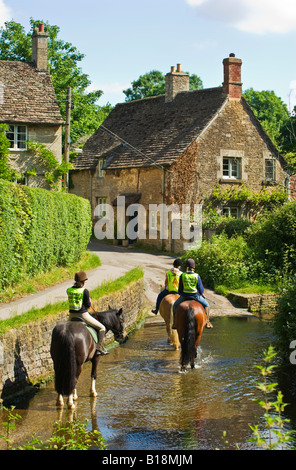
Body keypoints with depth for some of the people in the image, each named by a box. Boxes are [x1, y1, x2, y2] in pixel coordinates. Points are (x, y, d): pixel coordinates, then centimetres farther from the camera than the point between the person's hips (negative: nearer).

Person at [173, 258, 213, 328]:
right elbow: (201, 289, -6)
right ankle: (207, 322, 20)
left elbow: (180, 289, -2)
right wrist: (201, 294, 17)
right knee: (206, 304, 25)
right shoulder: (197, 276, -10)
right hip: (195, 296, 0)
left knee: (175, 306, 28)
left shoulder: (182, 276, -8)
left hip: (184, 296, 1)